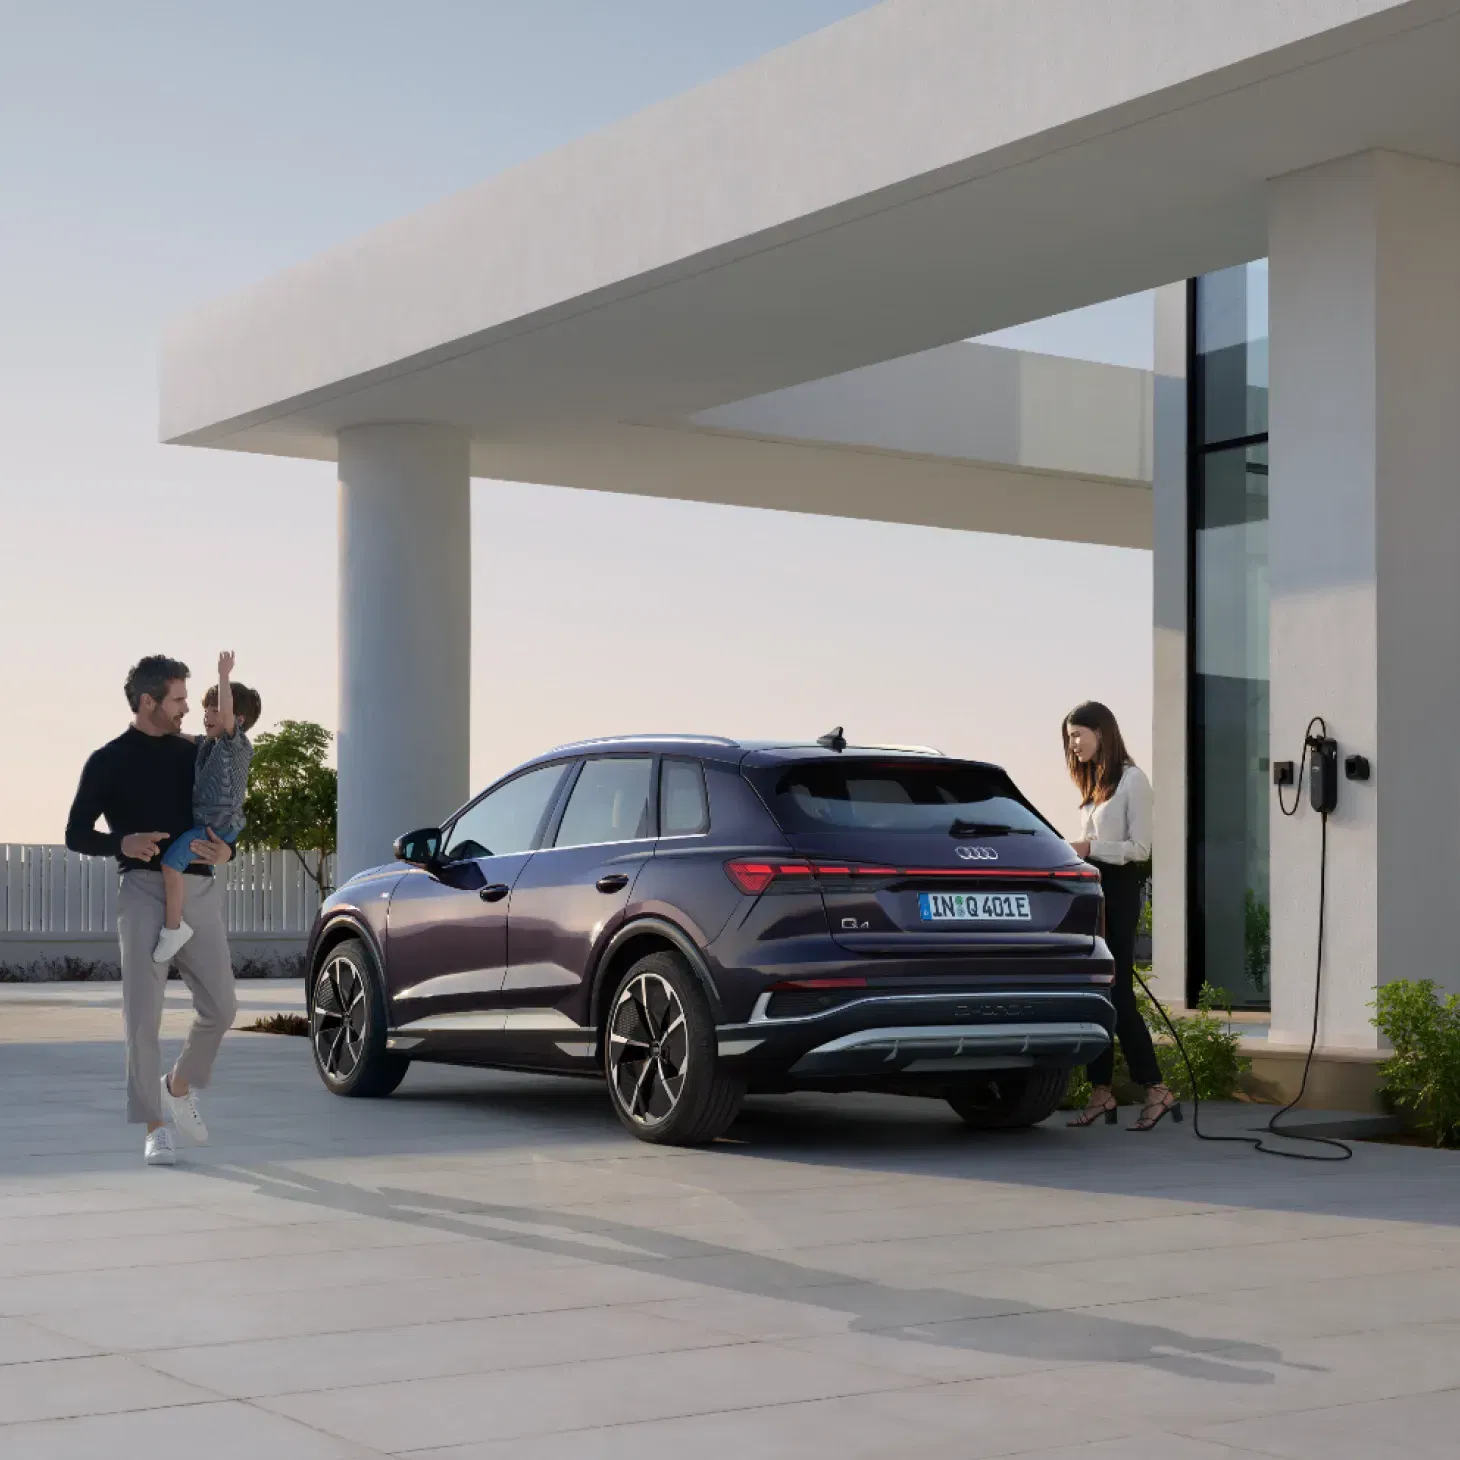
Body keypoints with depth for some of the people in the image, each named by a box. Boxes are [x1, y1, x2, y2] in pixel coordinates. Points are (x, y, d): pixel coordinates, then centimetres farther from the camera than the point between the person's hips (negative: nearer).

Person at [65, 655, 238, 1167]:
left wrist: (225, 851, -4)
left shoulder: (192, 754, 14)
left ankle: (179, 1086, 29)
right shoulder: (108, 762, 2)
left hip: (200, 889, 4)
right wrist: (123, 843, -19)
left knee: (220, 1008, 4)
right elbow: (76, 835, 1)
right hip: (145, 889, -4)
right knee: (143, 1014, -8)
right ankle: (155, 1128, -1)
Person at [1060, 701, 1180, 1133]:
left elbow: (1141, 847, -13)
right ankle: (1101, 1092, 8)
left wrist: (1089, 848, -19)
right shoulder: (1093, 781, 16)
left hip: (1119, 889, -8)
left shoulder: (1131, 779, -8)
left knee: (1117, 992, -10)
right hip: (1092, 887, 8)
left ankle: (1156, 1092, -5)